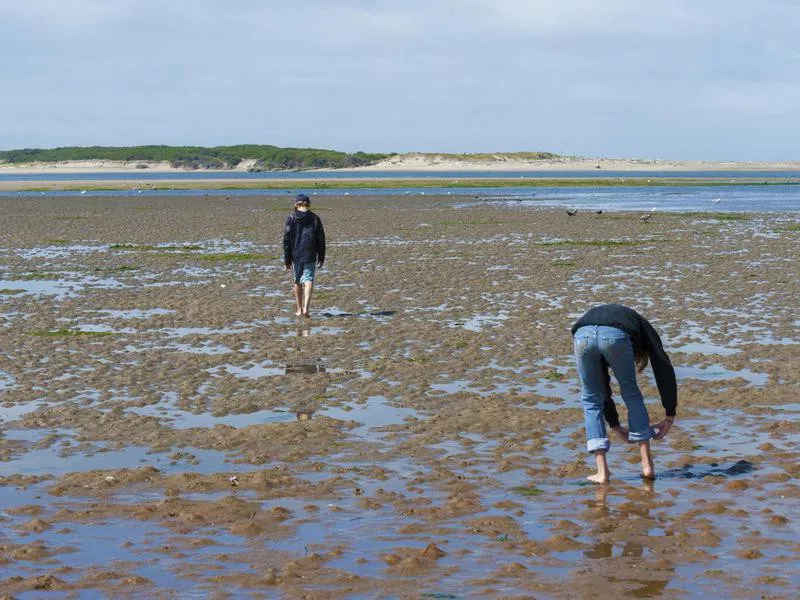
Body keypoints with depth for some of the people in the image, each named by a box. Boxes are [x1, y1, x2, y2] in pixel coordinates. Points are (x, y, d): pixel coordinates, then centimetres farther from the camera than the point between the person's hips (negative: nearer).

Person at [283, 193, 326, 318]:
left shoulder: (291, 218, -3)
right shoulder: (315, 218, 1)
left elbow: (287, 240, -3)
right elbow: (321, 239, 4)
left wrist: (286, 259, 1)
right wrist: (321, 257, 12)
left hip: (296, 255, 0)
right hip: (310, 256, 0)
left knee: (297, 280, 14)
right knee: (308, 279, -3)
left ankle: (299, 309, 23)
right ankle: (305, 308, -22)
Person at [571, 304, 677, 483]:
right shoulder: (643, 329, 36)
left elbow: (601, 385, 46)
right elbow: (664, 369, 22)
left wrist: (615, 425, 50)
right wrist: (670, 416, 26)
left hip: (581, 334, 3)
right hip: (616, 335, -3)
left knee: (591, 399, 22)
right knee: (631, 394, 22)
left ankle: (602, 471, 16)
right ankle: (647, 464, 25)